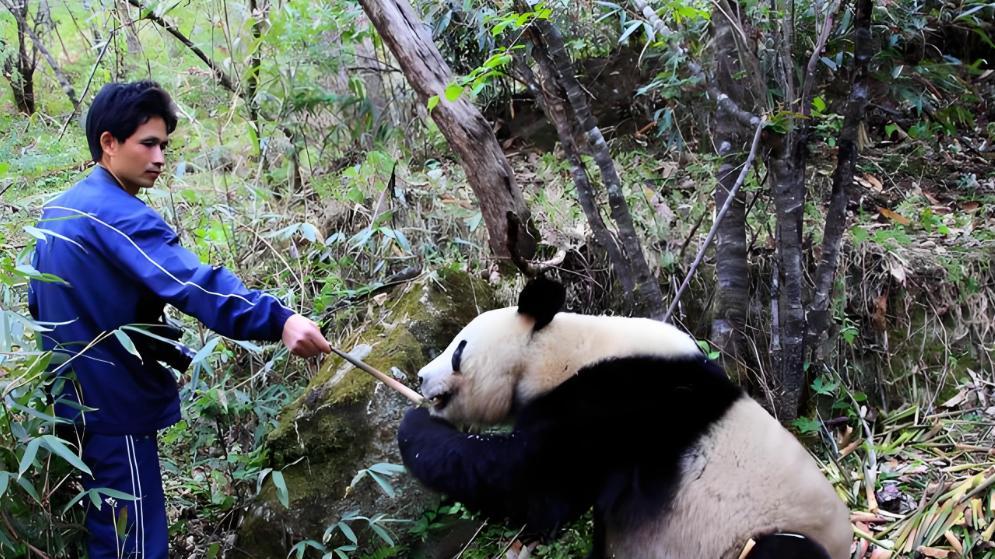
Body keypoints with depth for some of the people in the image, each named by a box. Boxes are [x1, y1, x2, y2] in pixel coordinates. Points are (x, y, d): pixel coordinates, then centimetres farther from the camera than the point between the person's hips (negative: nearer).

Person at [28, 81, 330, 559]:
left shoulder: (57, 211, 12)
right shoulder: (118, 215, -20)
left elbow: (39, 302, 23)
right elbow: (192, 284, -35)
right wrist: (277, 320, -45)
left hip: (76, 400, 10)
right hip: (114, 405, -10)